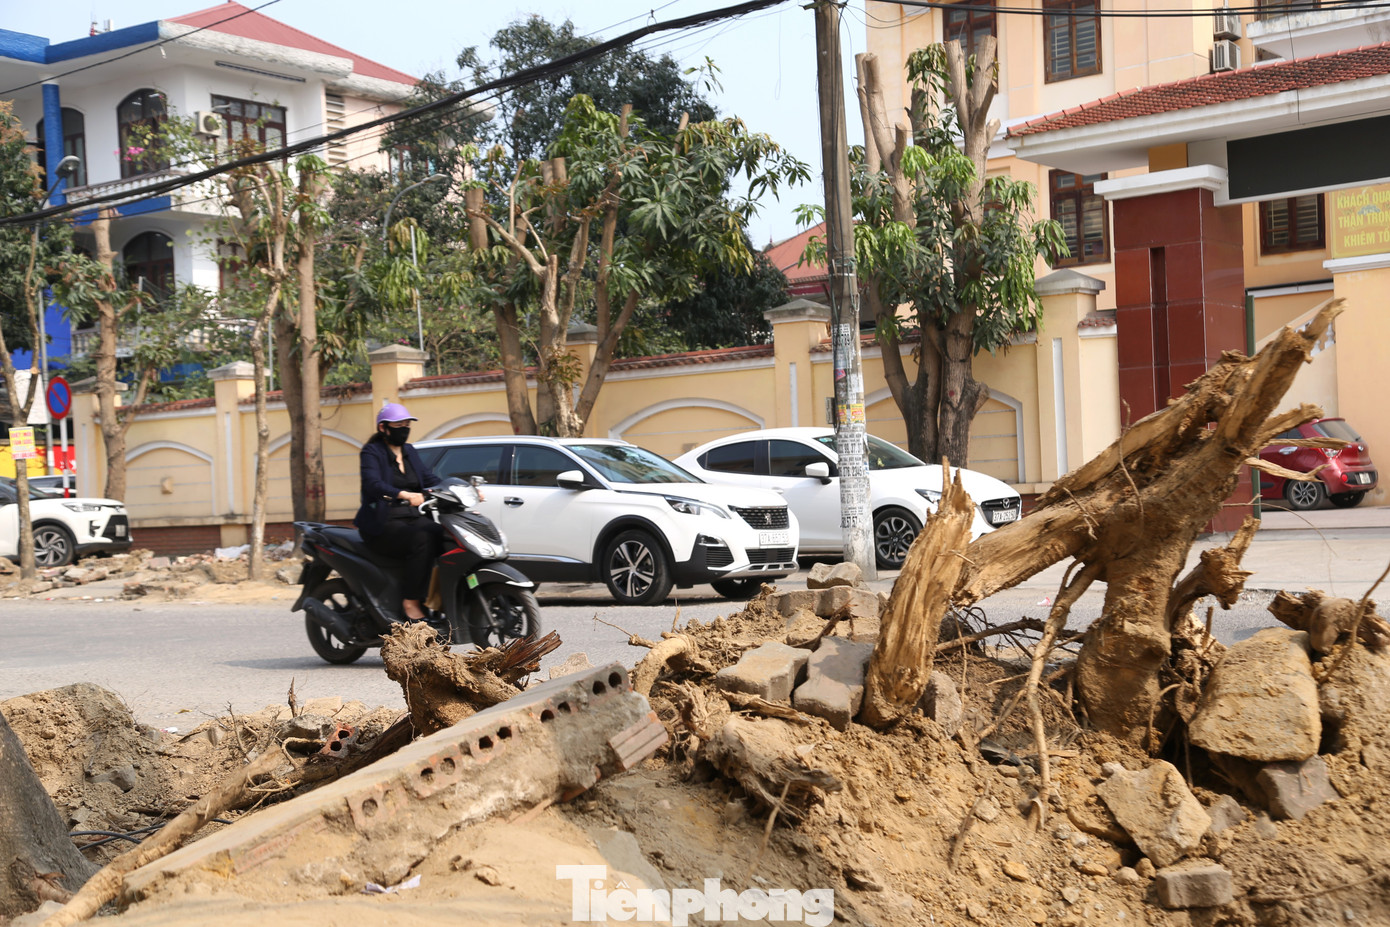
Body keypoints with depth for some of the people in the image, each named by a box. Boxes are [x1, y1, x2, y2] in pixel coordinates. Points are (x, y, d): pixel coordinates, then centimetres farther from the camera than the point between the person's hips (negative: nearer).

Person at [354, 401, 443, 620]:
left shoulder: (409, 452, 19)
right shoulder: (372, 452, -2)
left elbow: (431, 479, 10)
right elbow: (373, 484, -21)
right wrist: (404, 495, -39)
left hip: (413, 518, 6)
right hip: (382, 524, -6)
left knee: (444, 535, -22)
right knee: (422, 539, -33)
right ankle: (410, 602, -28)